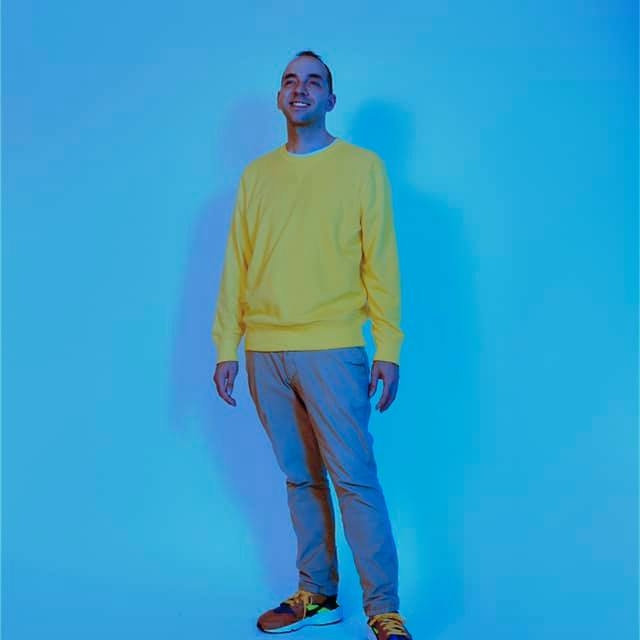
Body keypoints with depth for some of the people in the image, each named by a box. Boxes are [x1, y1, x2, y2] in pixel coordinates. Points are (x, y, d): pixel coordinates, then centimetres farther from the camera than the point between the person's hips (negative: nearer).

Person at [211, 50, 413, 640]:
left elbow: (381, 262, 0)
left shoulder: (362, 166, 5)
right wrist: (226, 348, 6)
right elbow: (236, 266, 12)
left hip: (332, 350, -3)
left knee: (353, 478, -5)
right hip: (265, 353, 4)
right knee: (300, 478, 9)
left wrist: (389, 349, -7)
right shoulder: (256, 174, 14)